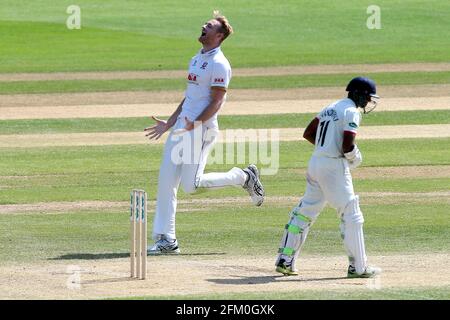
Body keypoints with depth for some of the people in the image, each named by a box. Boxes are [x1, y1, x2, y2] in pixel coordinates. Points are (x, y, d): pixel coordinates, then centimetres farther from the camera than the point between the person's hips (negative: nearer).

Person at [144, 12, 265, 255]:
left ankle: (244, 177, 9)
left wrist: (196, 123, -29)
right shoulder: (197, 59, 19)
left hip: (201, 129, -9)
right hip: (181, 127, 9)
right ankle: (166, 240, 6)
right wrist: (169, 124, 22)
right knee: (166, 182, 2)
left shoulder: (219, 64, -11)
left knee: (191, 185, -11)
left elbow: (217, 101, -16)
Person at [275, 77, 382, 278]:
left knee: (305, 211, 14)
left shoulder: (330, 108, 16)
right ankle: (358, 267, -2)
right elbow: (348, 146, -19)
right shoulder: (351, 112, -10)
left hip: (315, 162, 8)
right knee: (351, 216, -2)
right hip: (334, 166, -8)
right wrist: (356, 158, 0)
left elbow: (308, 134, 20)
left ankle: (285, 260, 12)